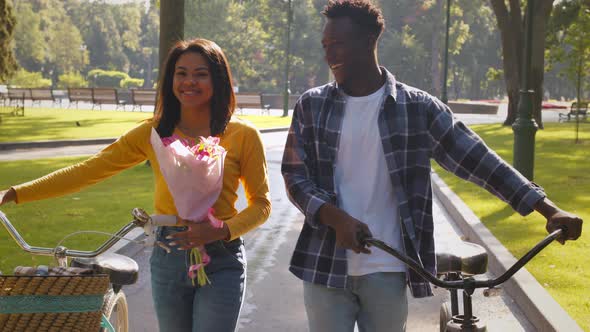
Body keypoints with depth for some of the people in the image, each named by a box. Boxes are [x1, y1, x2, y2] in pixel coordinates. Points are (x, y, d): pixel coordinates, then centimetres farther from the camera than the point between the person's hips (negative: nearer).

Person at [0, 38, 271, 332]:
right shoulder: (154, 133, 0)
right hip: (168, 259, 3)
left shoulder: (243, 136, -6)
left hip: (221, 262, -3)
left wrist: (222, 230, -19)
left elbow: (261, 203, 1)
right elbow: (88, 171, -1)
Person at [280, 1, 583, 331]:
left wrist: (549, 209, -12)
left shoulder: (417, 107, -2)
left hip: (386, 272, -1)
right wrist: (336, 218, -18)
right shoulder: (311, 105, 3)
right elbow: (295, 175, 1)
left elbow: (477, 159, -4)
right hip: (326, 266, 1)